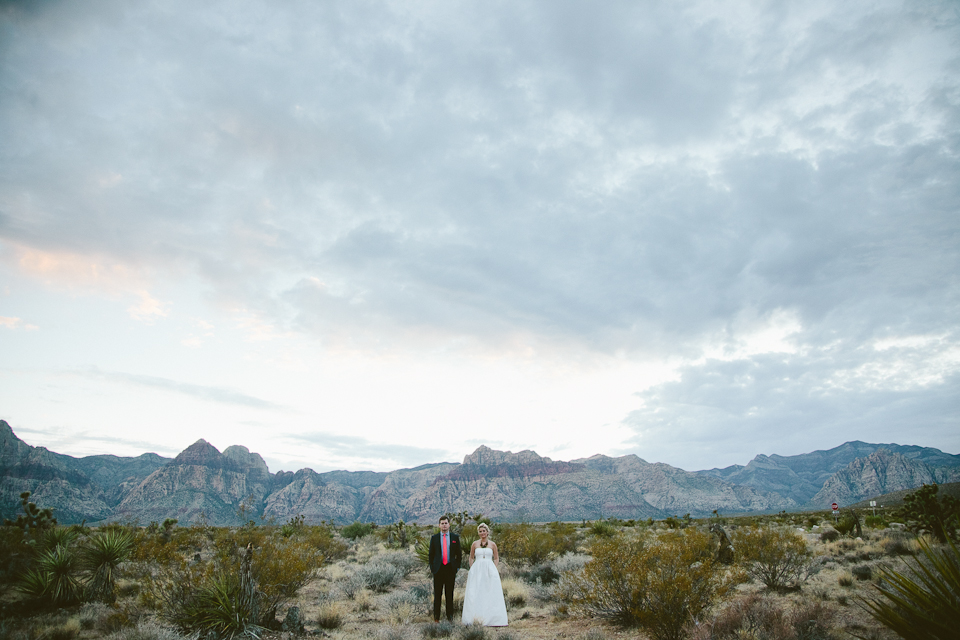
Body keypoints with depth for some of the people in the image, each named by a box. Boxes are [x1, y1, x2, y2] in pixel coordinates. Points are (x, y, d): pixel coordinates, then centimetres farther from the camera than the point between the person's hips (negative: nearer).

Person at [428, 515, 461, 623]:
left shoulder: (455, 537, 5)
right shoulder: (434, 538, 5)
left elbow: (458, 553, 9)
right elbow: (431, 554, 7)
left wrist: (457, 567, 4)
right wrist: (432, 567, 1)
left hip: (451, 568, 0)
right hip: (438, 569, 0)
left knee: (450, 594, 7)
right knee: (437, 594, 2)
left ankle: (450, 616, 17)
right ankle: (436, 616, 12)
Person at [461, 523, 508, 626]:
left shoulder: (492, 544, 5)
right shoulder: (474, 544, 6)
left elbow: (496, 558, 11)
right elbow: (471, 558, 14)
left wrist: (494, 570, -1)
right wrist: (472, 569, 3)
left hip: (490, 570, 0)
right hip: (476, 570, 1)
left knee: (491, 594, -3)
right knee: (475, 594, -3)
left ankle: (491, 618, 4)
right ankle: (476, 618, 3)